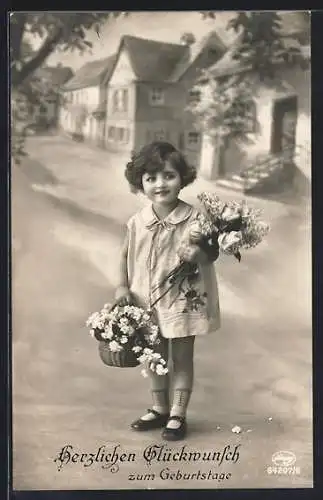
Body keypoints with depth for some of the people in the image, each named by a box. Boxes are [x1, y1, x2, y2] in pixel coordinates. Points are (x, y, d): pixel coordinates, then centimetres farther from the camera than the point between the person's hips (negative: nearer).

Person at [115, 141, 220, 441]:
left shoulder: (193, 218, -15)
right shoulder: (138, 222, -5)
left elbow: (212, 251, -10)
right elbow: (126, 255, 7)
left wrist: (199, 255, -32)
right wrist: (122, 286, -3)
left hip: (184, 300, -3)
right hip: (149, 302, 4)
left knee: (182, 358, 8)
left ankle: (178, 415, 23)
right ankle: (159, 408, 36)